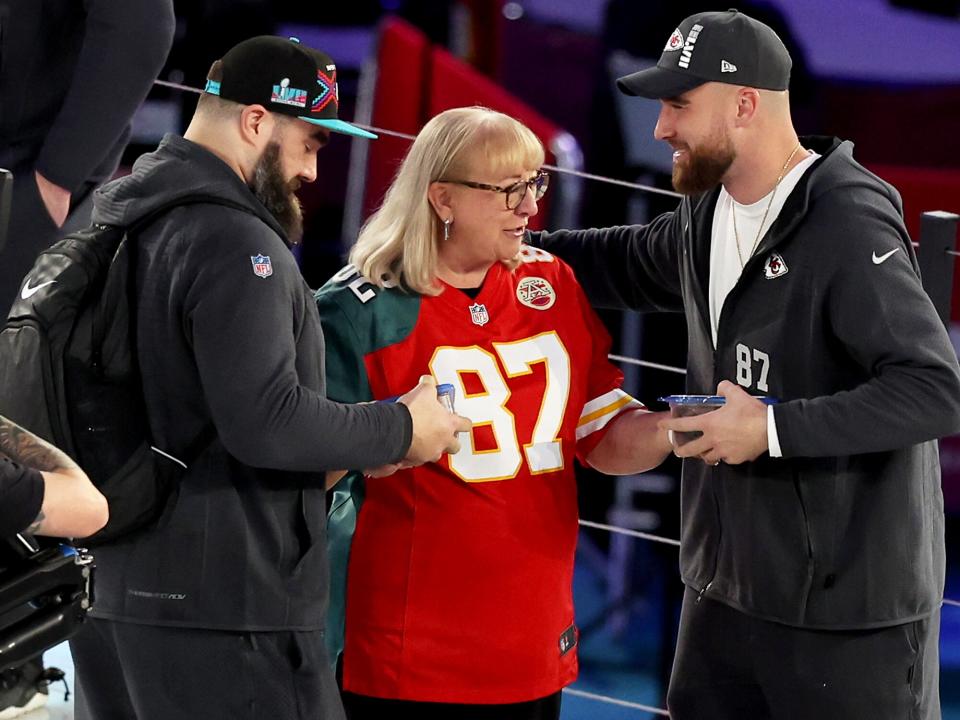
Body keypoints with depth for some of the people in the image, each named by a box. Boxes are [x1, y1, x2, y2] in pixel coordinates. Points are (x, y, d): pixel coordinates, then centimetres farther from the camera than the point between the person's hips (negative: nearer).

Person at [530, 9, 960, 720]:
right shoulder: (709, 216, 8)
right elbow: (628, 262, 31)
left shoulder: (849, 226, -19)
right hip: (728, 582, 9)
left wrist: (774, 428, -24)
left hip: (849, 607, -9)